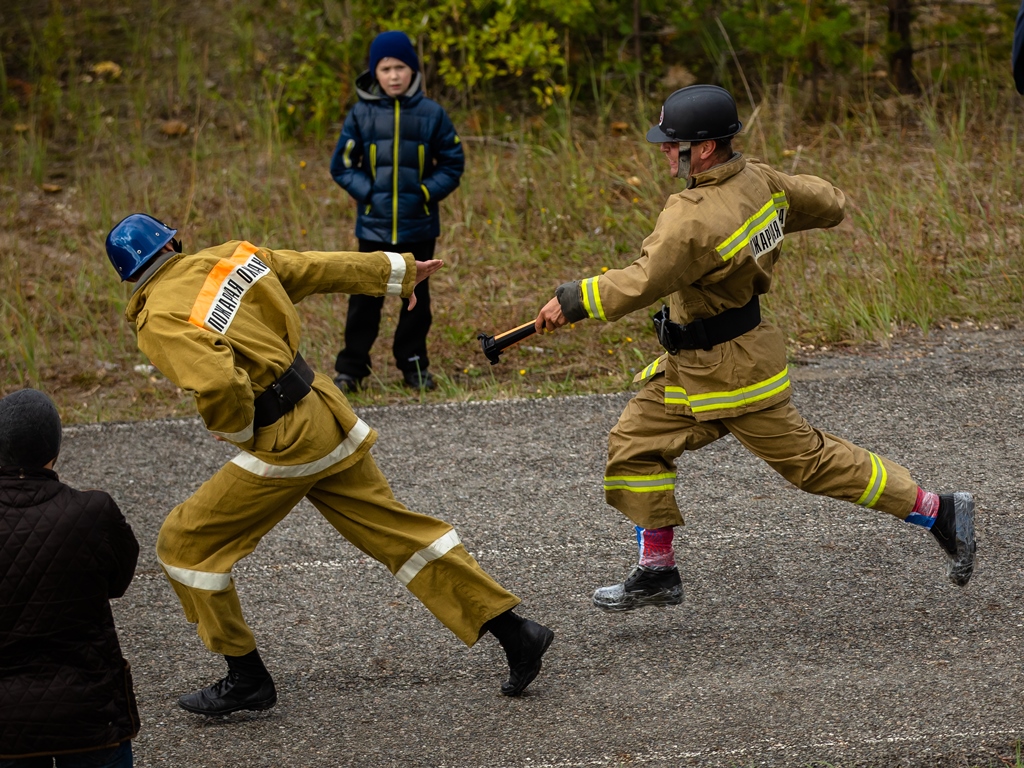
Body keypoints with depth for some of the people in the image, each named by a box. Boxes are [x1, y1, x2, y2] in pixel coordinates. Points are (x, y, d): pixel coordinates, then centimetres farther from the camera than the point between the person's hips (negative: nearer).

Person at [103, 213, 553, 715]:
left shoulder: (160, 323, -15)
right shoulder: (228, 256, 5)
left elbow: (218, 385, -31)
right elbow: (320, 269, 15)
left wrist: (236, 434, -9)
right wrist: (396, 271, 29)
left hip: (284, 442, -7)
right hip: (325, 414, 7)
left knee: (185, 543, 5)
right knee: (394, 529, 15)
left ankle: (247, 679, 11)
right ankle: (514, 632, 16)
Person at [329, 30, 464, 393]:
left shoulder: (432, 114, -2)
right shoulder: (361, 114, -2)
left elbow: (452, 164, 4)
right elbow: (342, 165, 3)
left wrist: (427, 192, -10)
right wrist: (367, 192, -10)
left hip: (418, 226, 0)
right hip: (374, 225, 0)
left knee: (416, 298, 11)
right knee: (365, 298, 1)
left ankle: (414, 366, 23)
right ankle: (350, 369, 9)